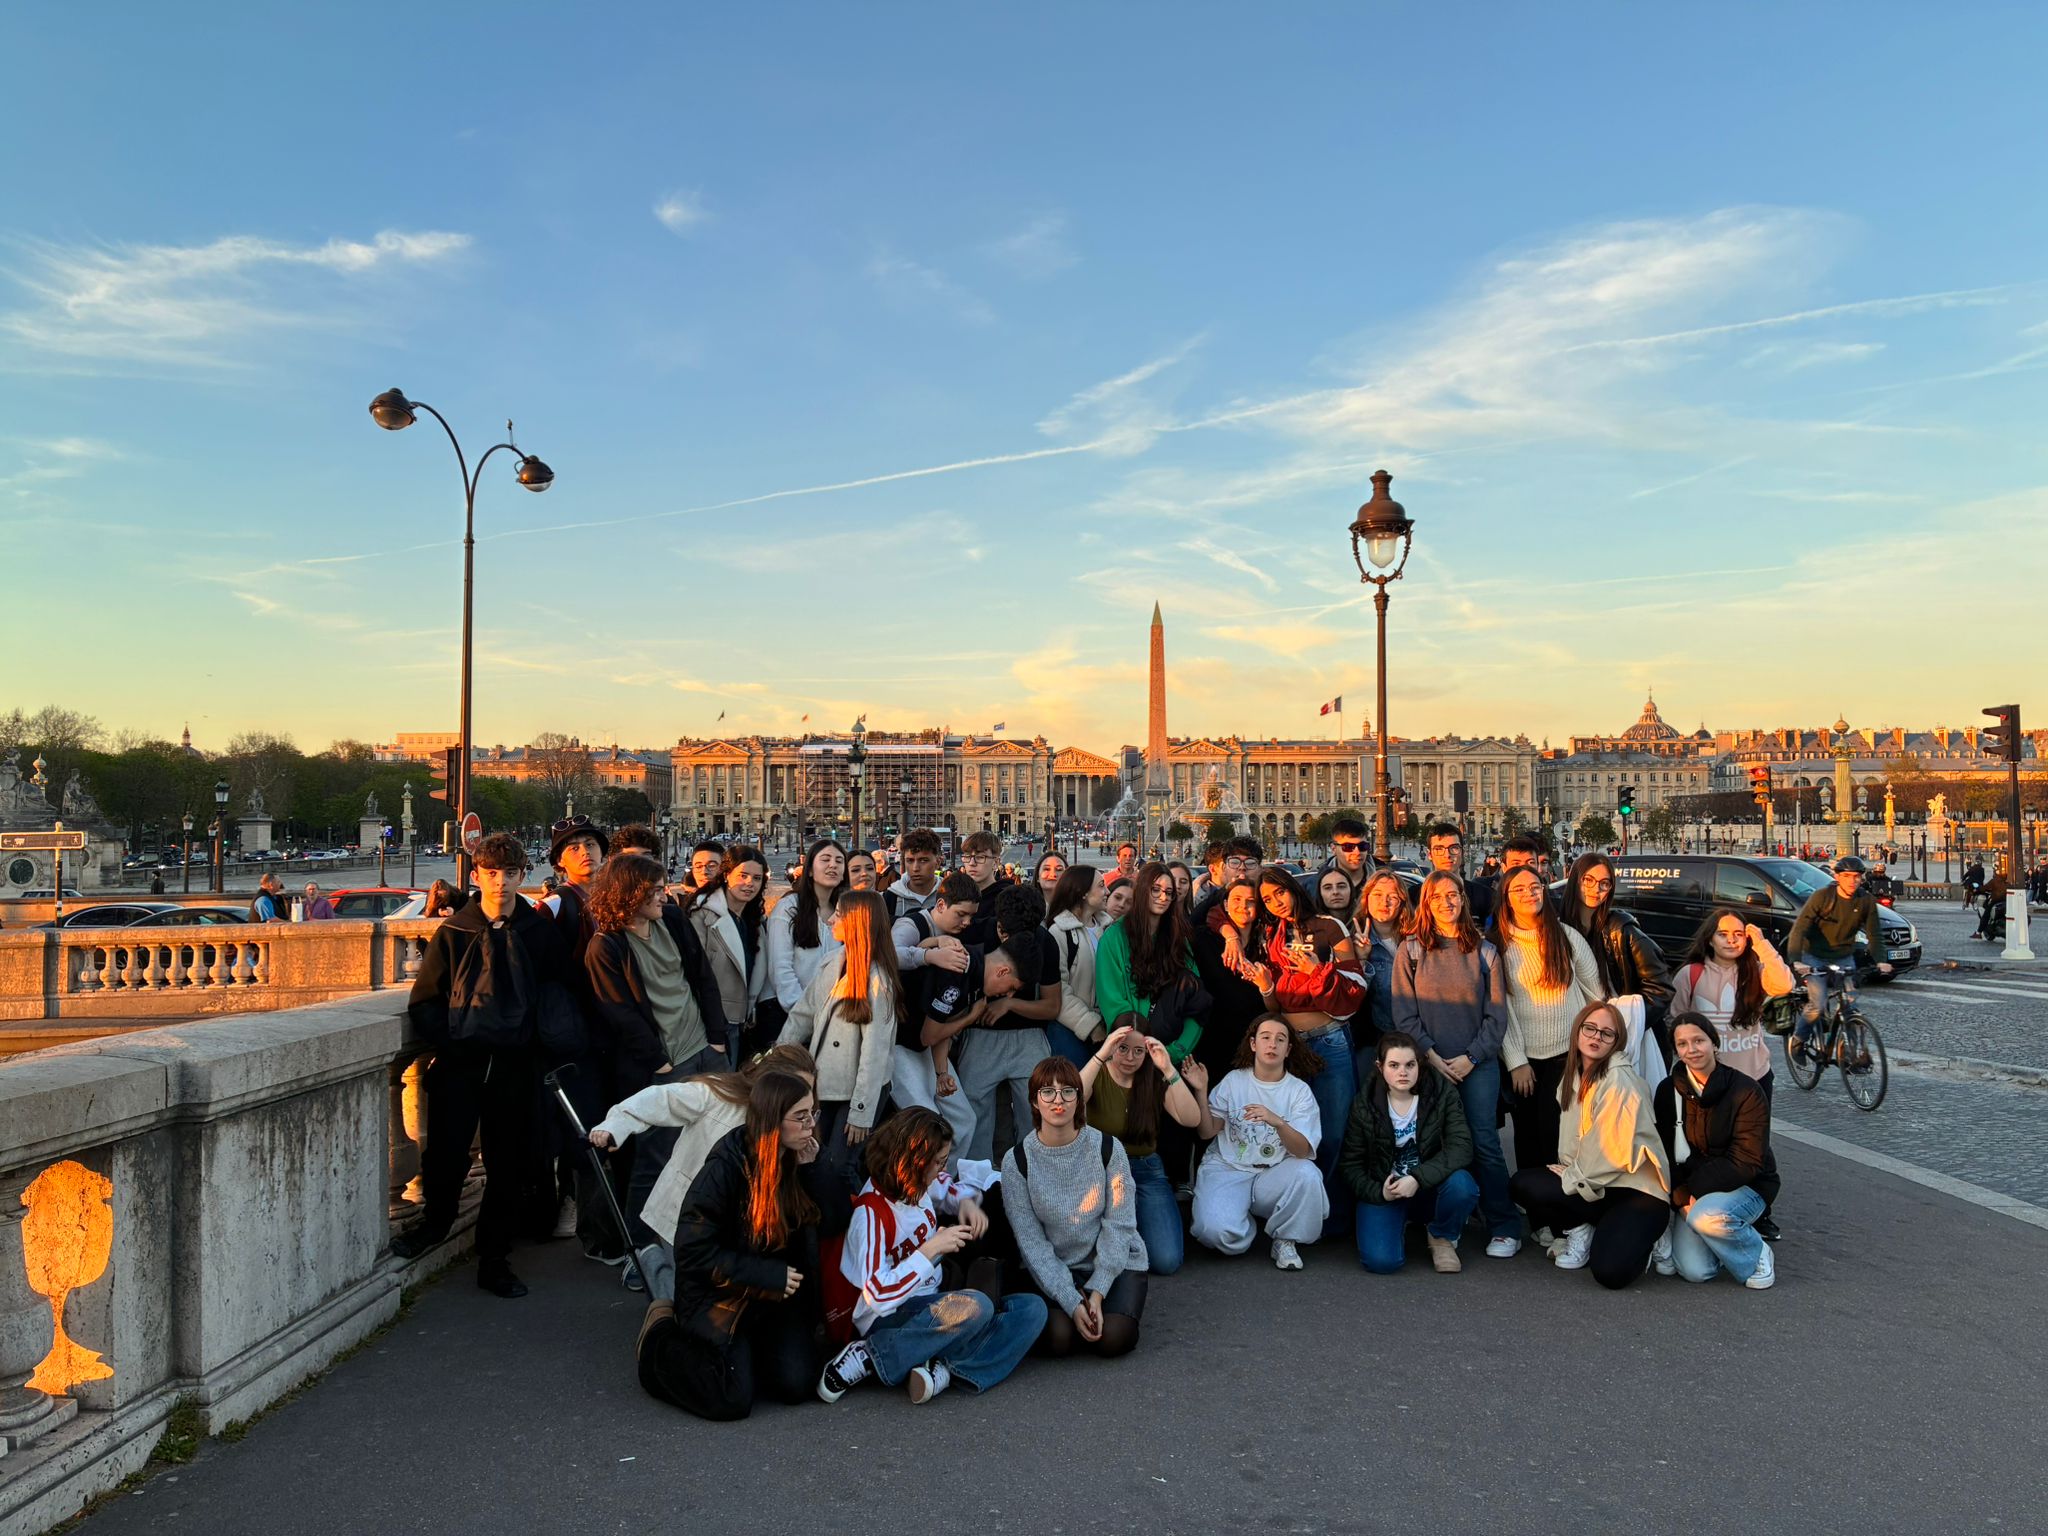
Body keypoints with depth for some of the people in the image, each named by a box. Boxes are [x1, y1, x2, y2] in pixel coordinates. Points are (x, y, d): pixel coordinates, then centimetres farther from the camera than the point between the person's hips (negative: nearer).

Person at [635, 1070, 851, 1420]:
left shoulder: (799, 1159, -3)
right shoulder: (726, 1167, -21)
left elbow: (838, 1220, -6)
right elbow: (693, 1250, -20)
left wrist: (809, 1170, -19)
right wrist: (769, 1275, -20)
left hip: (779, 1296, 5)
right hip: (720, 1296, -5)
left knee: (795, 1384, -11)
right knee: (732, 1400, -16)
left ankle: (750, 1346, 19)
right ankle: (660, 1339, 9)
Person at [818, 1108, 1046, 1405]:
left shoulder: (920, 1183, 3)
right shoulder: (871, 1212, -18)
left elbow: (952, 1186, 27)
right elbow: (878, 1294, -24)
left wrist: (967, 1202, 3)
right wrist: (932, 1248, -23)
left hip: (931, 1300, 8)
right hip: (889, 1318, -8)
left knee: (1032, 1308, -9)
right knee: (975, 1305, -36)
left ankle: (943, 1371, -27)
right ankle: (867, 1355, -20)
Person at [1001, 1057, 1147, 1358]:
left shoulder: (1106, 1148, -11)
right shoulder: (1017, 1160, -11)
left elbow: (1119, 1225, -9)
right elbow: (1031, 1241, -11)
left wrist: (1097, 1293, -17)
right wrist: (1072, 1302, -20)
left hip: (1114, 1263, 0)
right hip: (1051, 1269, 0)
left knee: (1113, 1339, -23)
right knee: (1058, 1338, -25)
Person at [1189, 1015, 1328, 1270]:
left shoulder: (1300, 1091, 1)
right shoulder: (1234, 1080, 2)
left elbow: (1303, 1151, -12)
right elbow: (1207, 1132, -1)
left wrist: (1277, 1122, -30)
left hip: (1274, 1175, 1)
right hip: (1227, 1170, -1)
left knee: (1307, 1173, -32)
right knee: (1216, 1231, -30)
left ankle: (1286, 1240, -4)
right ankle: (1246, 1224, 9)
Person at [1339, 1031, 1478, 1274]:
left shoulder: (1442, 1091, -9)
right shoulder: (1364, 1105, -7)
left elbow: (1461, 1147, -18)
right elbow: (1350, 1165, -1)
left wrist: (1418, 1178, -30)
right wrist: (1378, 1192, -19)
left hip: (1431, 1188, 1)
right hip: (1384, 1192, 0)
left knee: (1461, 1184, -34)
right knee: (1381, 1261, -25)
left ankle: (1443, 1239, 0)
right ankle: (1400, 1225, 13)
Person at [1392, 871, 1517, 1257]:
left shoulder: (1484, 952, 8)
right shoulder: (1410, 950, 6)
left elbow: (1497, 1014, 4)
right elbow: (1404, 1014, 2)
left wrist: (1470, 1058, -6)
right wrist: (1431, 1056, -7)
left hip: (1478, 1064, 0)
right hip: (1429, 1064, 0)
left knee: (1484, 1143, -5)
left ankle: (1503, 1229, 3)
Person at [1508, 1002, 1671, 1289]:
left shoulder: (1619, 1081, -16)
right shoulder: (1574, 1076, 11)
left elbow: (1616, 1151, -18)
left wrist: (1572, 1177, -9)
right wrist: (1567, 1170, -3)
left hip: (1636, 1188, -7)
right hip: (1592, 1183, 7)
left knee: (1611, 1272, -27)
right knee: (1523, 1184, -17)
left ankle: (1639, 1235, 5)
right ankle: (1579, 1230, 3)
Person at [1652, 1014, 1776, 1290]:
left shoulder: (1746, 1091, -12)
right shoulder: (1668, 1091, -1)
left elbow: (1747, 1162, -15)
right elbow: (1665, 1155, -1)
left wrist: (1696, 1191, -22)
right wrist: (1682, 1199, -16)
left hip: (1744, 1186, -3)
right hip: (1692, 1192, 3)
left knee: (1706, 1216, -37)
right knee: (1694, 1270, -19)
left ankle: (1758, 1256, -6)